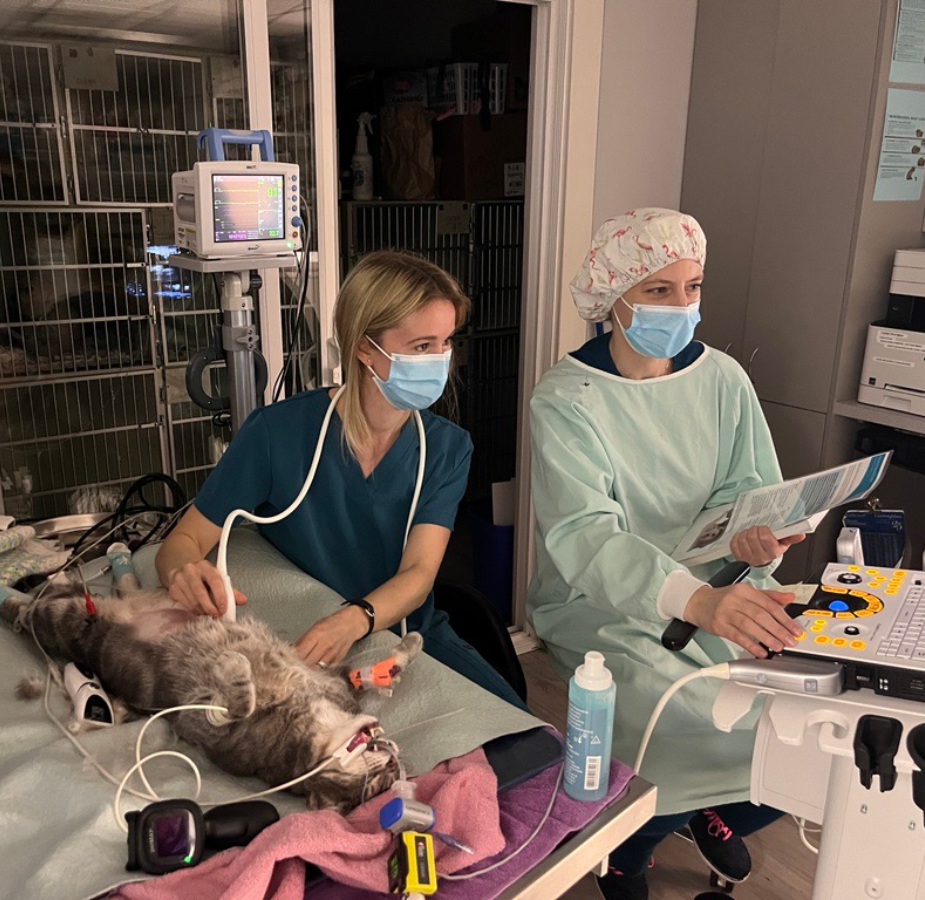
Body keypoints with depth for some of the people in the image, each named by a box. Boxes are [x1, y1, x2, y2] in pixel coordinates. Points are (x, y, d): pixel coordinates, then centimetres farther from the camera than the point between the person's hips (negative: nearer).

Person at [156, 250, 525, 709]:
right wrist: (184, 572, -33)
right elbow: (184, 540, -7)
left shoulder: (447, 447, -3)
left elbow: (418, 575, -13)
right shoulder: (277, 433, -12)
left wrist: (354, 620, -36)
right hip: (301, 653, -3)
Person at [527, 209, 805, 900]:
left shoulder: (723, 380, 2)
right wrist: (699, 600, -45)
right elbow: (586, 537, -28)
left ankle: (716, 812, 23)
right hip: (598, 607, -4)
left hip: (718, 597, 5)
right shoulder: (566, 399, -15)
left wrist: (754, 541, -24)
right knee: (688, 721, -24)